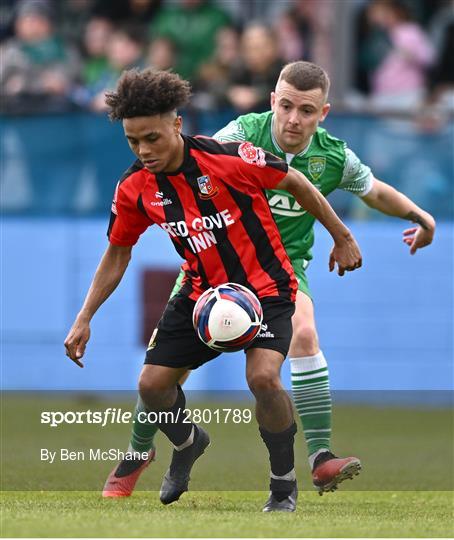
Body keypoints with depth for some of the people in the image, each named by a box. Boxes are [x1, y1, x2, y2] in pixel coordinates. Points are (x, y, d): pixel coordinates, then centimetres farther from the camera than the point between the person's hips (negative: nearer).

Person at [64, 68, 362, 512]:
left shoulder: (227, 158, -23)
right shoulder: (134, 188, -8)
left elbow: (295, 183, -7)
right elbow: (117, 254, 8)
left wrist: (342, 238, 1)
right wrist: (84, 319, 3)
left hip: (265, 287, -5)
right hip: (202, 290, 5)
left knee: (263, 378, -27)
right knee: (152, 384, -3)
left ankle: (284, 486, -4)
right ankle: (187, 445, 33)